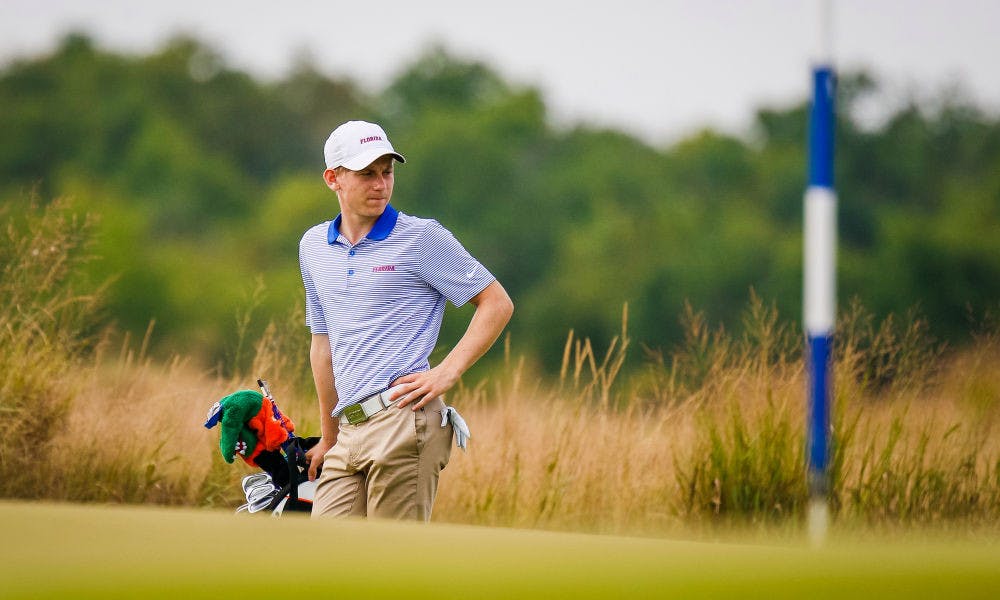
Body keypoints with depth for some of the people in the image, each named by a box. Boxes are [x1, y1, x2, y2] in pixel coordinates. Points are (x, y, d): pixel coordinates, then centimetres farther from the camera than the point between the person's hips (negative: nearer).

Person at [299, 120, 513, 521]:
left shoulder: (422, 238, 1)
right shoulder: (313, 247, 18)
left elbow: (497, 303, 3)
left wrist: (447, 373, -7)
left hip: (404, 423, -6)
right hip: (350, 433, 6)